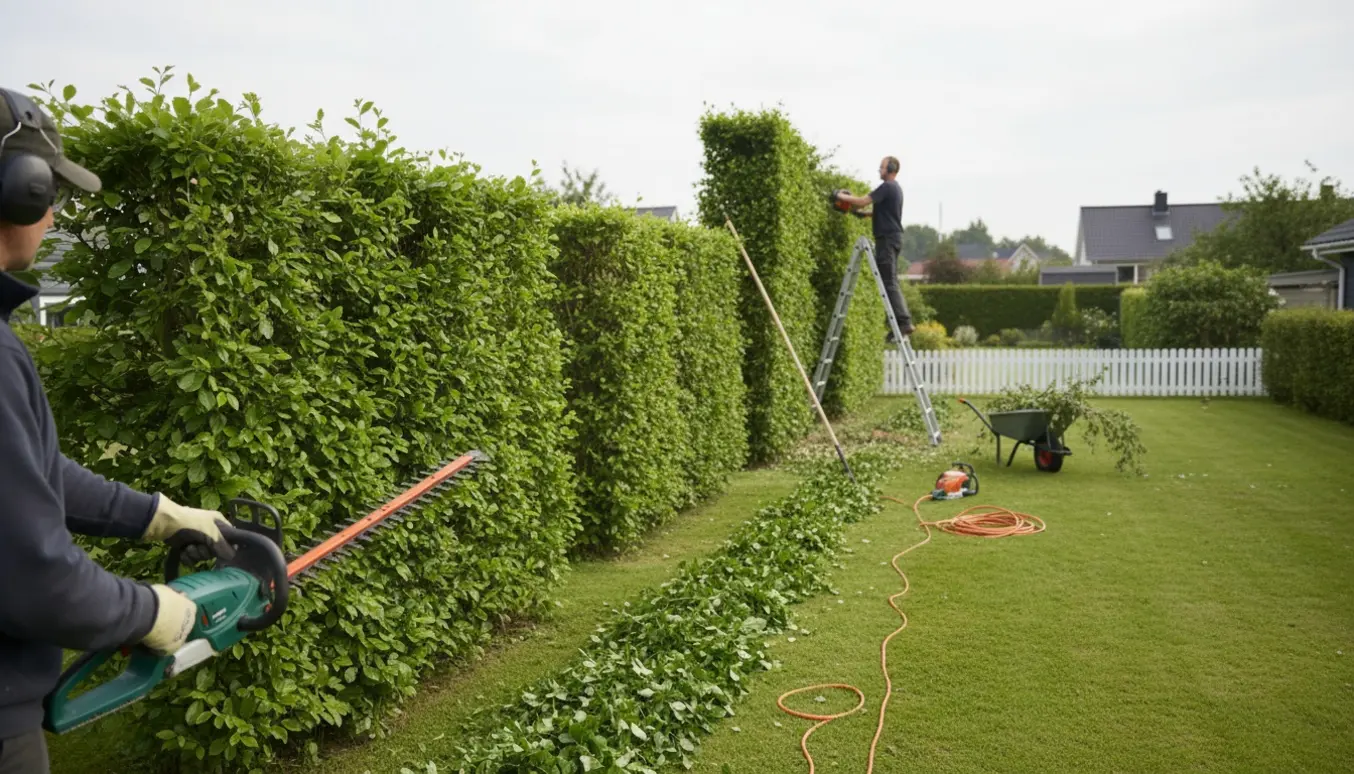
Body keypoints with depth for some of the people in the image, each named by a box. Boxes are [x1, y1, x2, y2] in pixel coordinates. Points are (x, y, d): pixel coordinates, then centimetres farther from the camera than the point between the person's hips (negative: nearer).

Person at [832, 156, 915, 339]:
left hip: (887, 238, -10)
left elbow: (863, 201, -18)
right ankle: (903, 320, 11)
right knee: (891, 281, 12)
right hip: (892, 237, 10)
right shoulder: (895, 188, 20)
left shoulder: (887, 187, -12)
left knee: (889, 282, -11)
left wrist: (843, 197, -5)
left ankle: (903, 321, -15)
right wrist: (864, 213, 21)